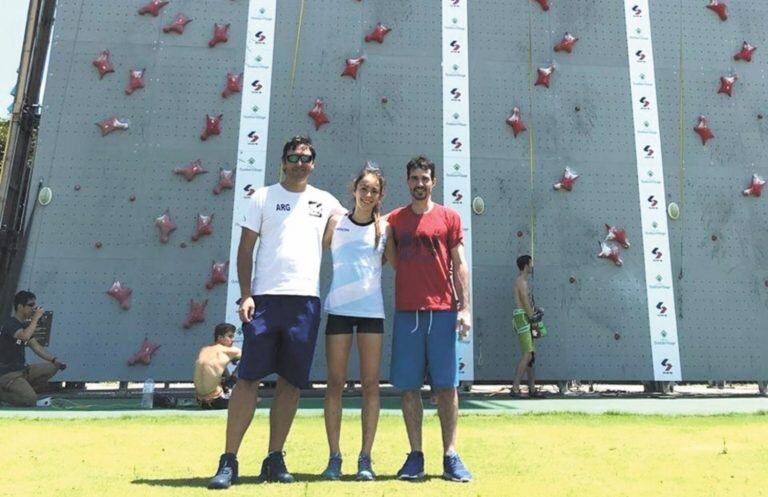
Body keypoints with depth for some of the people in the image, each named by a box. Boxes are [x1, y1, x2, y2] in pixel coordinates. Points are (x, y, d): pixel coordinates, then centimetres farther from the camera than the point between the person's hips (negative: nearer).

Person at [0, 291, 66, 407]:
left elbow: (37, 347, 10)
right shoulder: (9, 323, -15)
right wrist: (35, 318, -24)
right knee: (30, 400, -23)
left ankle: (24, 391, 5)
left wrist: (55, 360, -3)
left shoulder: (25, 325, 12)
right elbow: (25, 337, -36)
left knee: (52, 367, -5)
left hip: (22, 369, 9)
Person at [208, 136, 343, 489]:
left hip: (306, 300, 2)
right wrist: (245, 295, -7)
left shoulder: (325, 202, 13)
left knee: (291, 382, 5)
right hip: (265, 298, -2)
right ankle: (228, 461, 4)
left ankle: (274, 460, 15)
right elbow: (245, 250, 3)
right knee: (248, 378, -3)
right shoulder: (263, 197, 7)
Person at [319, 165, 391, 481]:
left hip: (372, 310, 1)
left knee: (370, 384, 1)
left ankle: (365, 458, 9)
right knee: (336, 383, 2)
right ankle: (334, 457, 10)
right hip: (339, 309, 0)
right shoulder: (336, 222, 6)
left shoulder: (384, 228, 7)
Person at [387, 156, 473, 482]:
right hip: (406, 311, 1)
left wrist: (465, 307, -4)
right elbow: (391, 261, 12)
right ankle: (415, 455, 13)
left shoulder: (449, 217, 6)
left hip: (442, 311, -1)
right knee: (409, 386, 4)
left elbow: (459, 265, 3)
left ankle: (450, 456, 10)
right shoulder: (394, 219, 10)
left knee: (446, 385, 2)